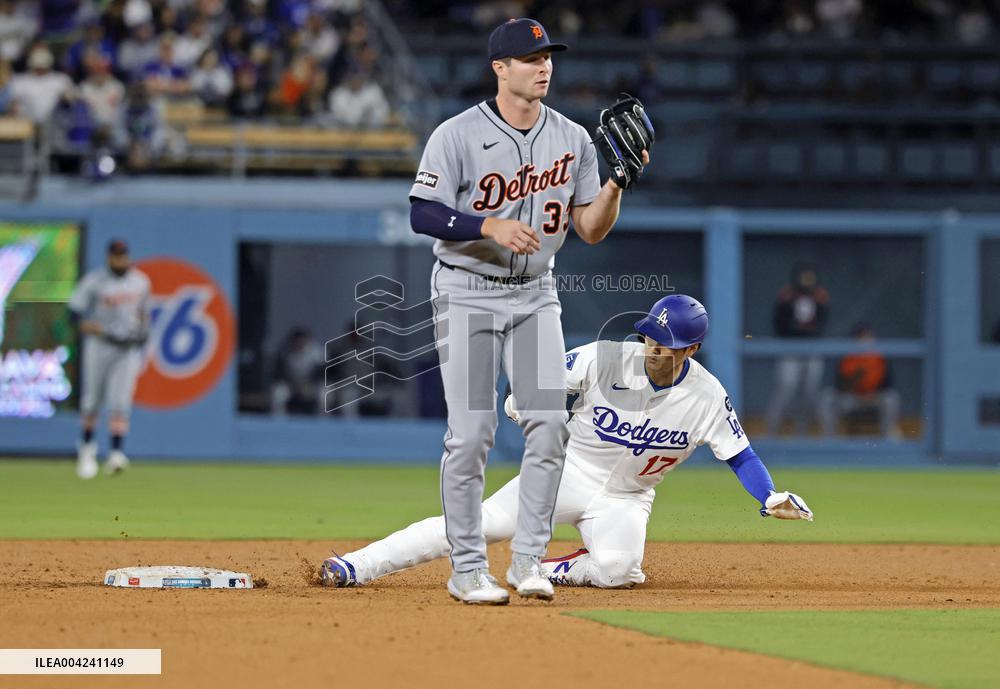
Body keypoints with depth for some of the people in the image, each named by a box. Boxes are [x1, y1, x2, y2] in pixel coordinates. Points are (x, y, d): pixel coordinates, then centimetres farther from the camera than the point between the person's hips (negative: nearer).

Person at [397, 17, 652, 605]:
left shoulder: (572, 139, 4)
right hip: (468, 294, -4)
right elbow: (422, 214, -15)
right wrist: (490, 227, -27)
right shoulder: (457, 136, -9)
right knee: (471, 434, -7)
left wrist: (618, 180, -11)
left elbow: (592, 230, 5)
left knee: (550, 424, -6)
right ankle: (468, 568, 2)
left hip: (535, 296, 4)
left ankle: (529, 558, 4)